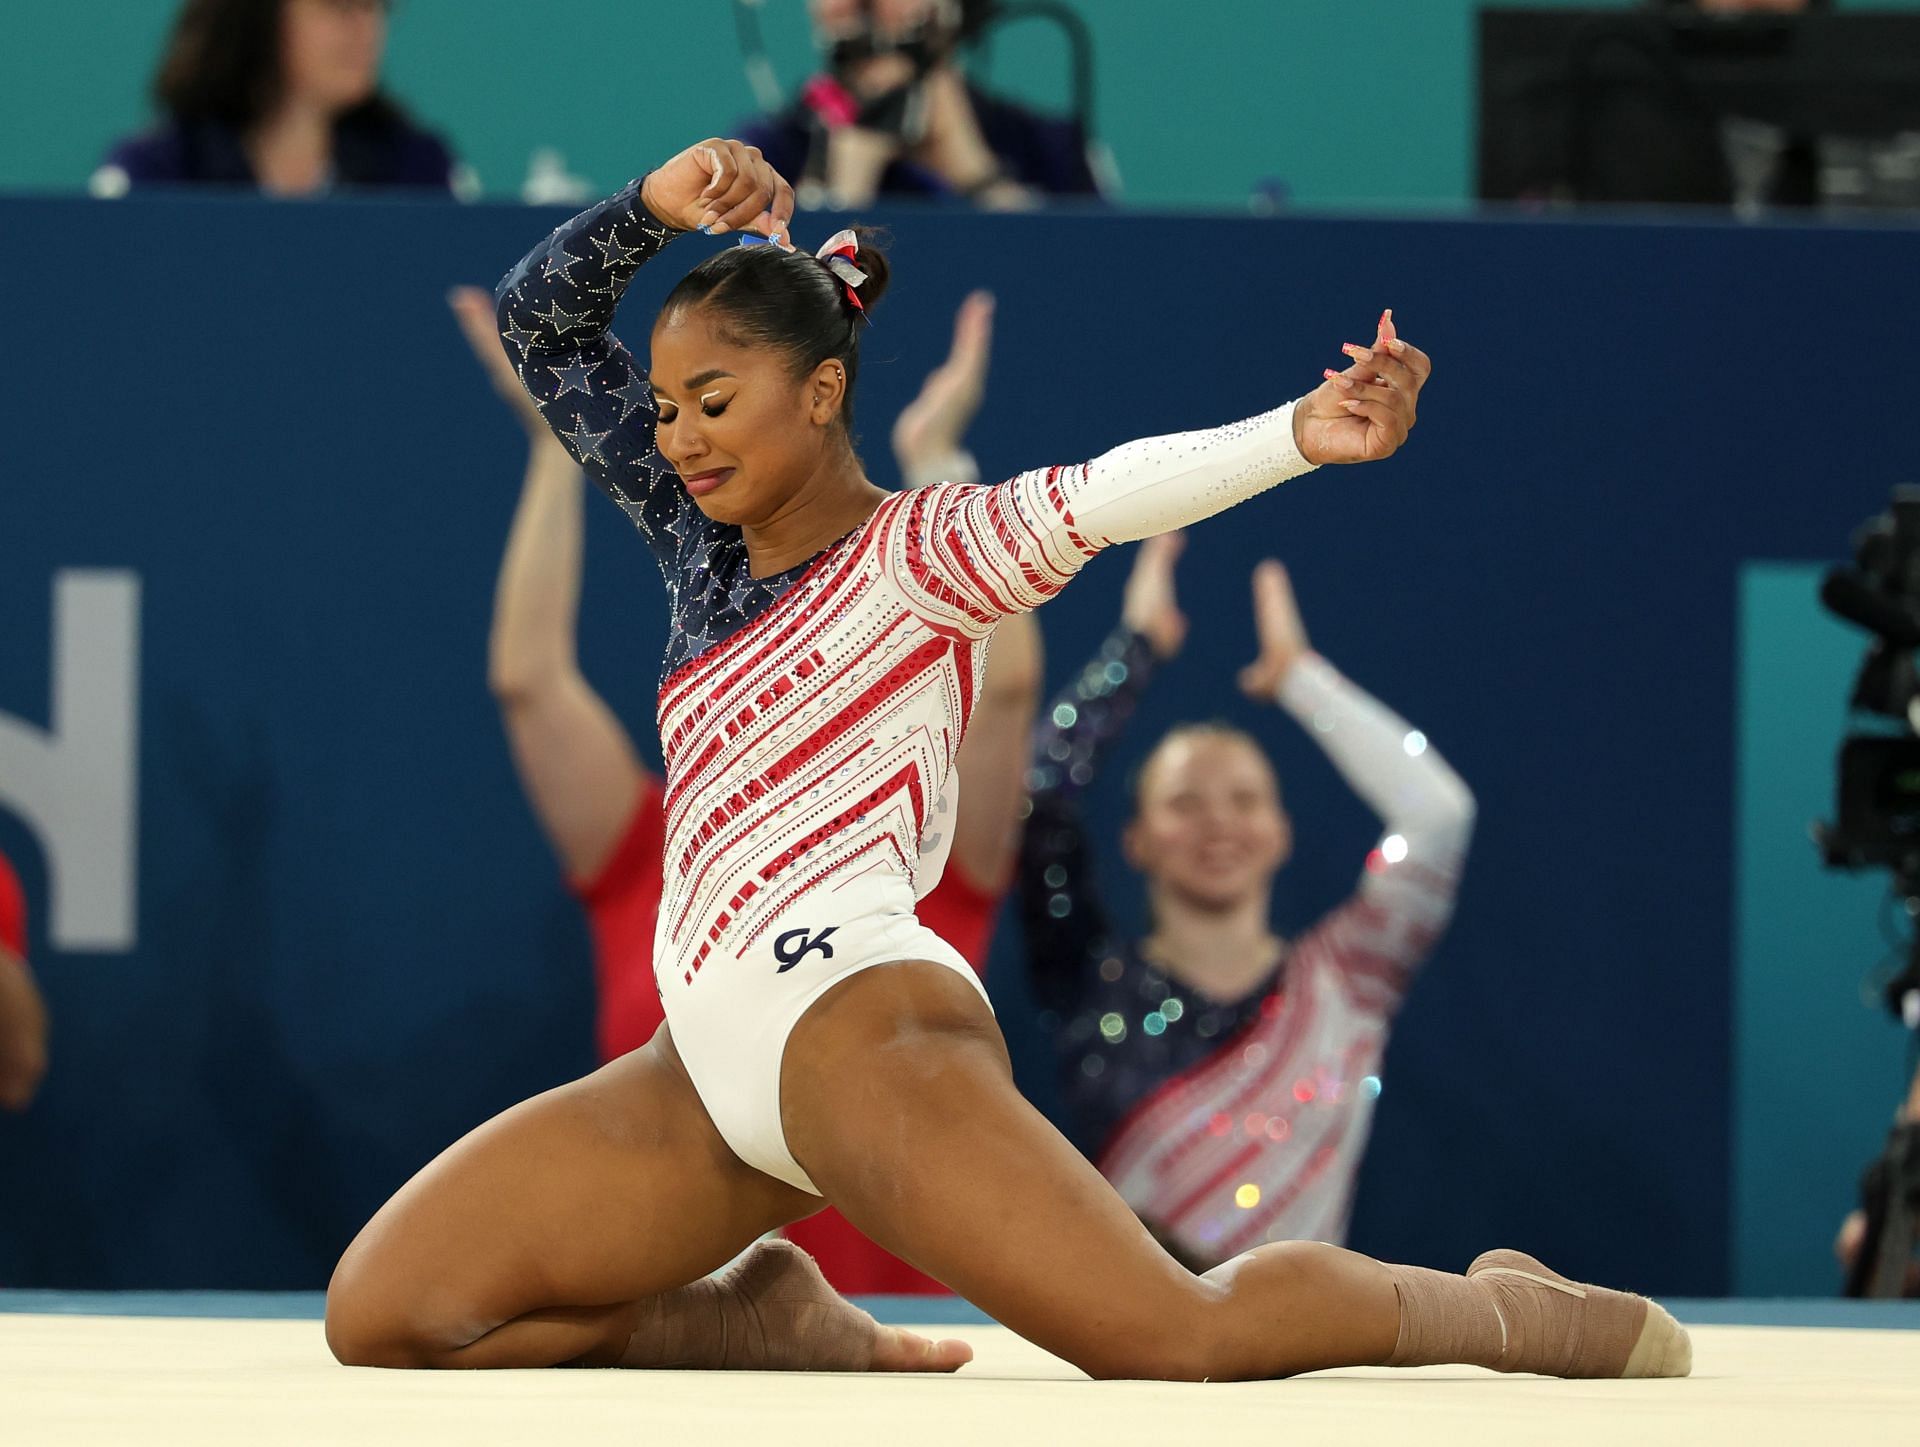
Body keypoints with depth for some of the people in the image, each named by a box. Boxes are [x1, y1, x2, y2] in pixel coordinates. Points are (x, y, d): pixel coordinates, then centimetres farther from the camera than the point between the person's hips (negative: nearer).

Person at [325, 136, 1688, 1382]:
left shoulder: (914, 551, -2)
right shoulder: (702, 537, 18)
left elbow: (1096, 496, -20)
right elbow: (542, 323, 21)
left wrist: (1297, 436, -38)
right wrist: (656, 209, 2)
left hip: (856, 1011, -7)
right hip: (708, 1065, 7)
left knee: (1180, 1340, -20)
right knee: (382, 1316, -3)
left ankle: (1513, 1313, 6)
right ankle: (766, 1322, 11)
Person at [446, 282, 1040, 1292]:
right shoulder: (646, 884, 7)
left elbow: (1002, 682, -3)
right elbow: (528, 679, 2)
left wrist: (936, 462, -2)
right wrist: (556, 450, 2)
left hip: (891, 1309, 0)